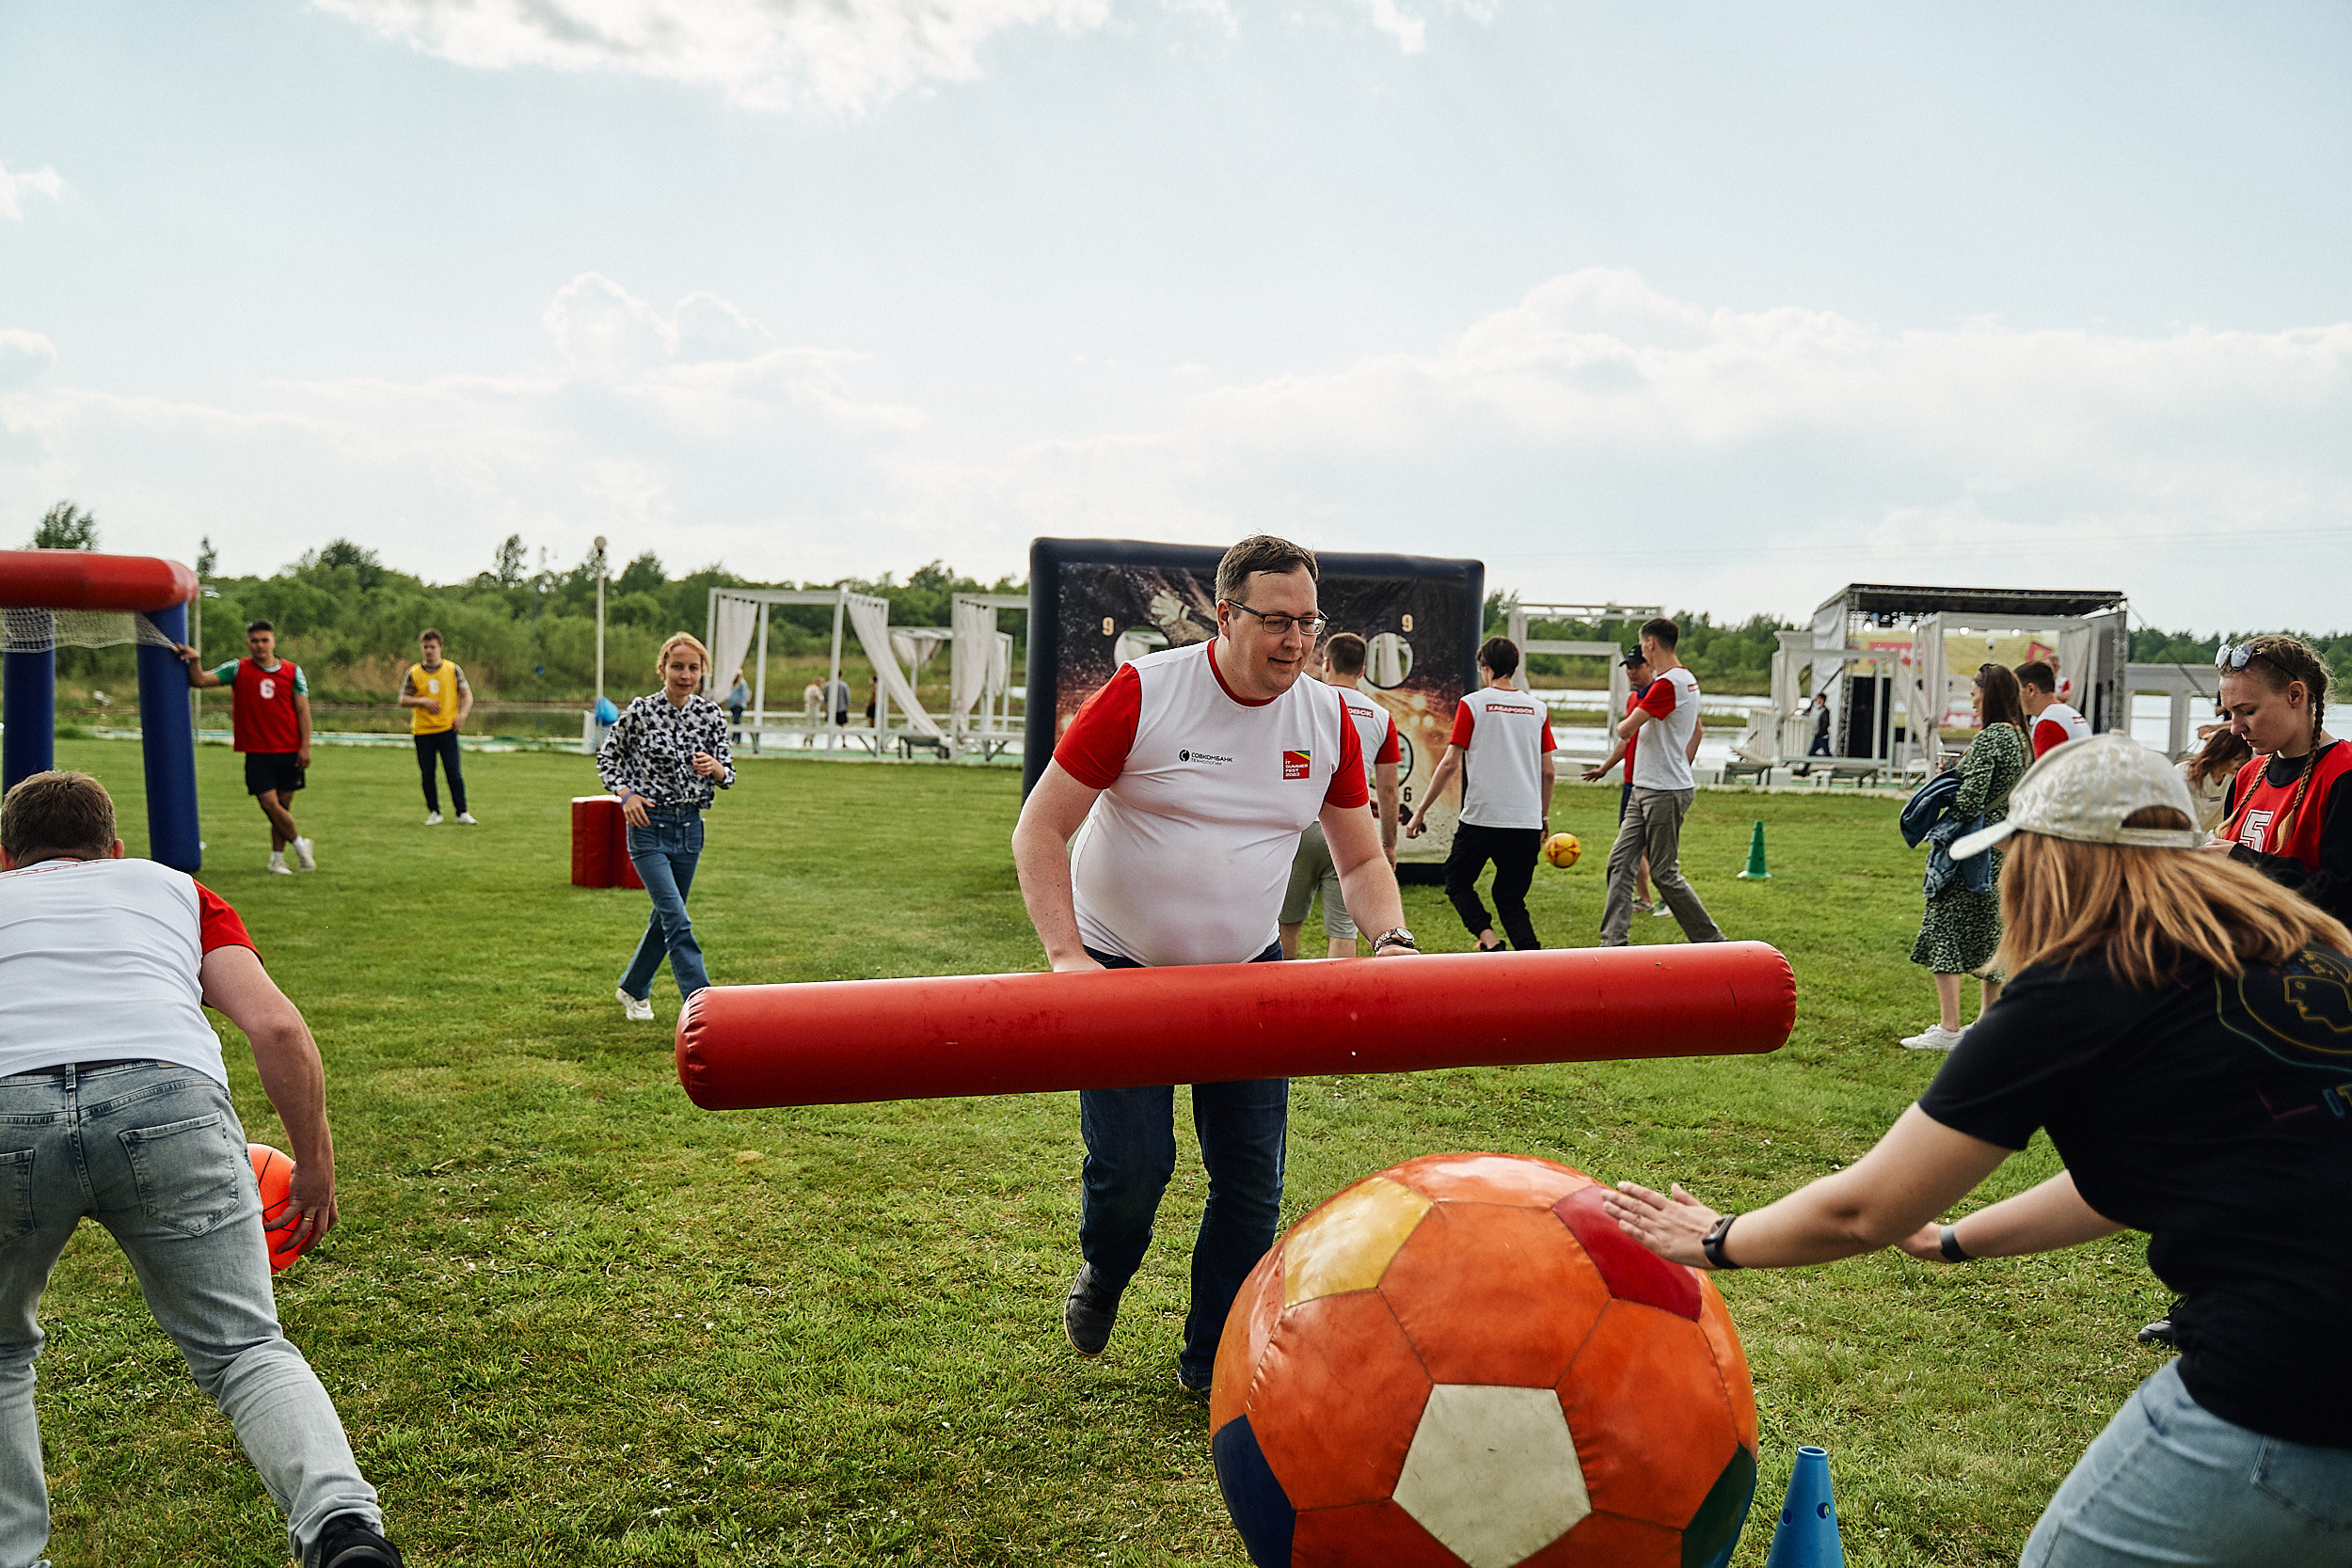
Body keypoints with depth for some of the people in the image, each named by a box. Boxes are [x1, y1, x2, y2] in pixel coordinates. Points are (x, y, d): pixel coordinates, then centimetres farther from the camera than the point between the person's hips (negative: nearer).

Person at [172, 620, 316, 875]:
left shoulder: (292, 671, 6)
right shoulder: (238, 669, 4)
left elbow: (303, 710, 5)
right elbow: (200, 681, 0)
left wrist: (305, 746, -1)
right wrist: (193, 662, -20)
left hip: (289, 751, 1)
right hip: (257, 752, -1)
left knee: (283, 804, 5)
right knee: (269, 803, -11)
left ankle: (277, 857, 18)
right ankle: (300, 845, 10)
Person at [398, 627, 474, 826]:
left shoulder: (453, 670, 4)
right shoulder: (413, 673, 5)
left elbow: (467, 694, 5)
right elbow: (403, 700, 5)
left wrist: (462, 714, -12)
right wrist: (422, 701, -13)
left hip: (447, 729, -1)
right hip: (422, 731, 1)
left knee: (454, 773, -6)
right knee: (428, 774, 4)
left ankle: (462, 812, 0)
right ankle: (434, 813, 14)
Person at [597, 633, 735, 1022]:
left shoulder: (711, 715, 2)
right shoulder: (640, 711, -8)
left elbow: (727, 777, 6)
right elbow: (606, 756, 6)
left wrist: (716, 768, -16)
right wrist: (625, 793, -8)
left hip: (690, 827, 5)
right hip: (649, 824, -5)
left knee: (665, 916, 17)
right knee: (678, 921, -13)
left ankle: (633, 989, 38)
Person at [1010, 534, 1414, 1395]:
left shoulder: (1328, 718, -3)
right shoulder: (1143, 693, -16)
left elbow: (1360, 857, 5)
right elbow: (1040, 827, -14)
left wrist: (1392, 938, -15)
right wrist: (1066, 954, -26)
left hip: (1249, 969, 4)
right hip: (1121, 967, -3)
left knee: (1252, 1177, 2)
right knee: (1131, 1164, -8)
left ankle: (1212, 1365, 24)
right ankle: (1102, 1276, 29)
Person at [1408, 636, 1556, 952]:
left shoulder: (1472, 704, -1)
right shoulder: (1538, 708, 9)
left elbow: (1450, 764, -5)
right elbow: (1547, 771, 10)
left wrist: (1420, 811, 1)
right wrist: (1545, 816, 23)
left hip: (1481, 816, -4)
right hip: (1527, 820, 4)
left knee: (1457, 882, 14)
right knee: (1512, 899, 13)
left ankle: (1489, 940, -9)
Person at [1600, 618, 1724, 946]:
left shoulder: (1668, 684, -19)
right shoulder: (1687, 680, 14)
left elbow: (1625, 731, -21)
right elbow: (1696, 730, 27)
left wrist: (1624, 724, 3)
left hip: (1665, 793, -10)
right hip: (1644, 789, 10)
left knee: (1664, 873, -2)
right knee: (1620, 862, 5)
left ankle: (1711, 941, 10)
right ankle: (1614, 941, 4)